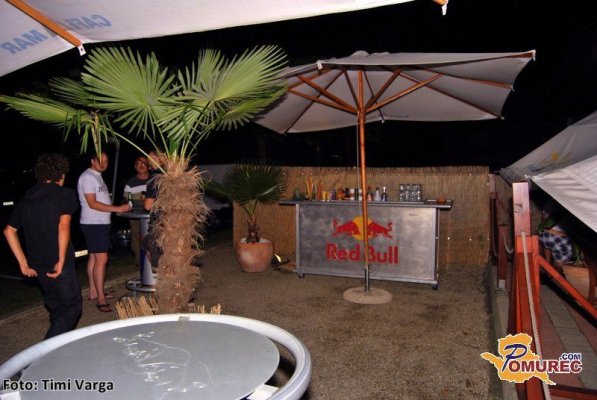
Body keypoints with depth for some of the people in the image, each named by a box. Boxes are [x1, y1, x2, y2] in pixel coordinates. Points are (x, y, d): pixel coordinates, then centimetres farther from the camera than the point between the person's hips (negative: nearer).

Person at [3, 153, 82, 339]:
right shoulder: (65, 194, -9)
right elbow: (63, 227, -21)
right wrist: (61, 261, -16)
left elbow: (9, 230, 14)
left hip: (37, 266, 7)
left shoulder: (27, 198, 12)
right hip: (59, 266, -7)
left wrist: (23, 262, 14)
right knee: (72, 308, 5)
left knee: (56, 308, 22)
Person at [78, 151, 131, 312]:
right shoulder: (87, 177, -13)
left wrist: (119, 208, 12)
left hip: (100, 223, 10)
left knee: (94, 257, 14)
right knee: (101, 259, -11)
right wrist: (117, 208, -23)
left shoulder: (97, 176, 17)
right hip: (94, 224, -10)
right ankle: (101, 299, -7)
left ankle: (93, 292, 23)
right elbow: (92, 204, -20)